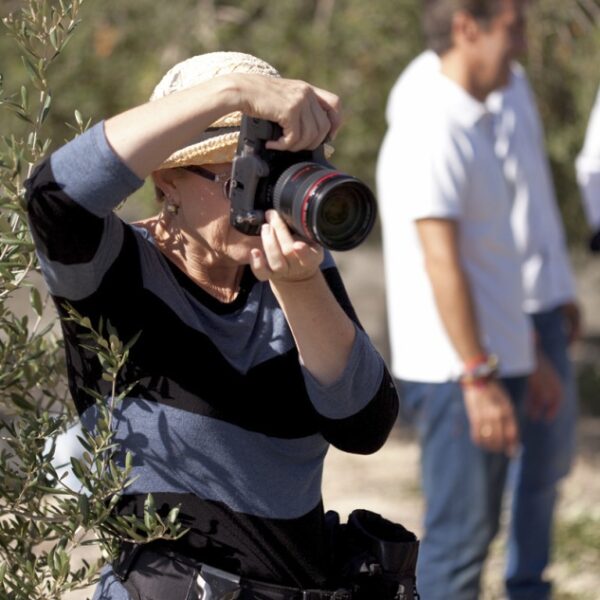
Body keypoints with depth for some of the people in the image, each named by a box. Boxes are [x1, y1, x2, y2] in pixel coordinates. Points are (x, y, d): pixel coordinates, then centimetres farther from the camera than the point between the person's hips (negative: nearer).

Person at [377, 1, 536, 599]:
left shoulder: (470, 123, 15)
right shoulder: (432, 130, -16)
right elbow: (441, 263, -21)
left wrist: (528, 358, 22)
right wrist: (480, 378, -23)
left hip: (489, 364, 10)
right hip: (458, 373, -10)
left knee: (473, 531, 14)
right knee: (458, 535, -6)